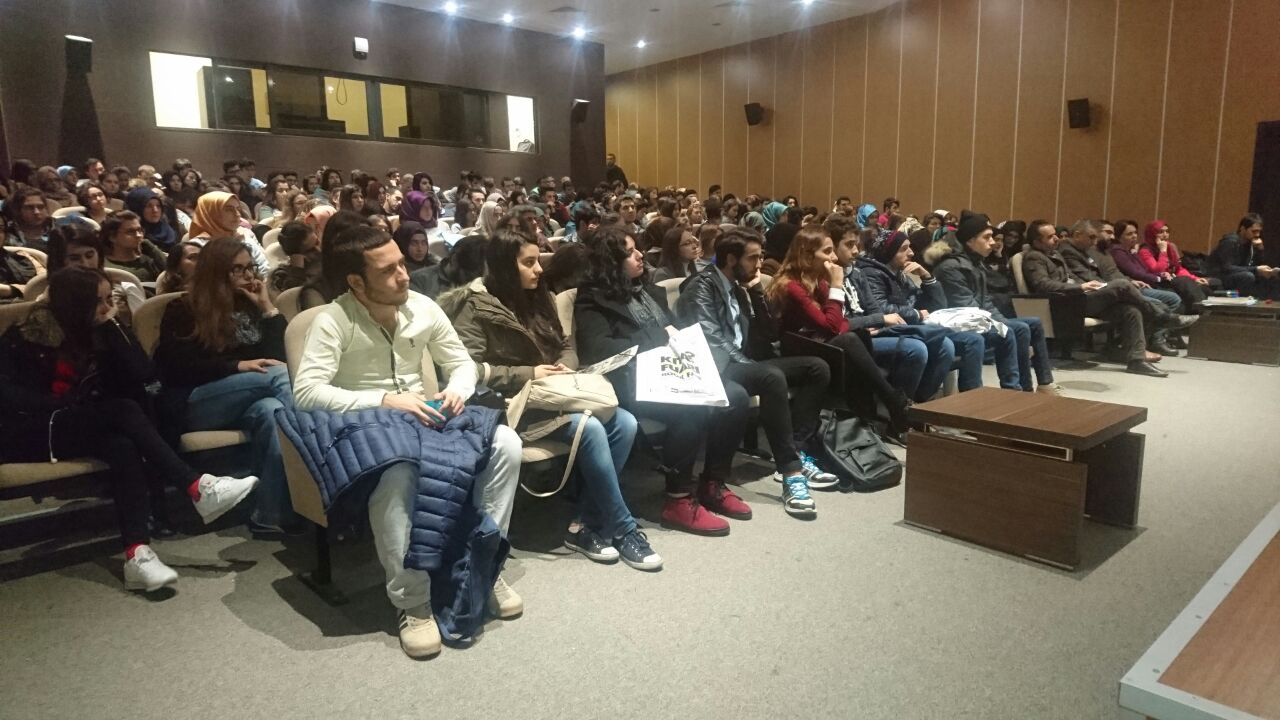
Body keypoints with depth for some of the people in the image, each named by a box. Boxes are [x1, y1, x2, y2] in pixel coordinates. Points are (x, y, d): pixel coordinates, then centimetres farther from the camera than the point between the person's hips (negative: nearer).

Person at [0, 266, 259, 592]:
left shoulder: (102, 331, 8)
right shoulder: (26, 336, -3)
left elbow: (141, 374, -5)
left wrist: (113, 327, -10)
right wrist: (63, 404, -19)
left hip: (84, 429, 4)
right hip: (30, 432, -4)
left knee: (122, 447, -34)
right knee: (122, 411, -32)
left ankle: (137, 554, -45)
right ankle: (197, 488, -39)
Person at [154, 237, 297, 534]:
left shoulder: (250, 307, 21)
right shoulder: (183, 311, 7)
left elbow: (279, 355, 10)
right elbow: (174, 368, -6)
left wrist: (268, 307, 4)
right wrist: (237, 366, -16)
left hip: (242, 405, 3)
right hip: (191, 404, -3)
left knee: (272, 410, -36)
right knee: (279, 376, -30)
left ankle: (271, 516, -42)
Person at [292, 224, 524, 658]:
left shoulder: (423, 308, 1)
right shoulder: (333, 321, -14)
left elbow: (463, 363, 9)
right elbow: (306, 391, -24)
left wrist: (458, 388, -15)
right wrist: (384, 400, -32)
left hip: (425, 422, 5)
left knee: (506, 443, -20)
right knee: (396, 476, -40)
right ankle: (412, 604, -22)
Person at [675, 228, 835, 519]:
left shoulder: (741, 286, 16)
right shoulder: (702, 287, -8)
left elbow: (770, 334, 10)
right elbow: (712, 342, -17)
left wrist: (757, 292, 1)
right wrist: (747, 365, -15)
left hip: (742, 363, 9)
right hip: (719, 369, -9)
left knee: (817, 368, -3)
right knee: (773, 377, -36)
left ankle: (797, 452, -9)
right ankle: (791, 471, -31)